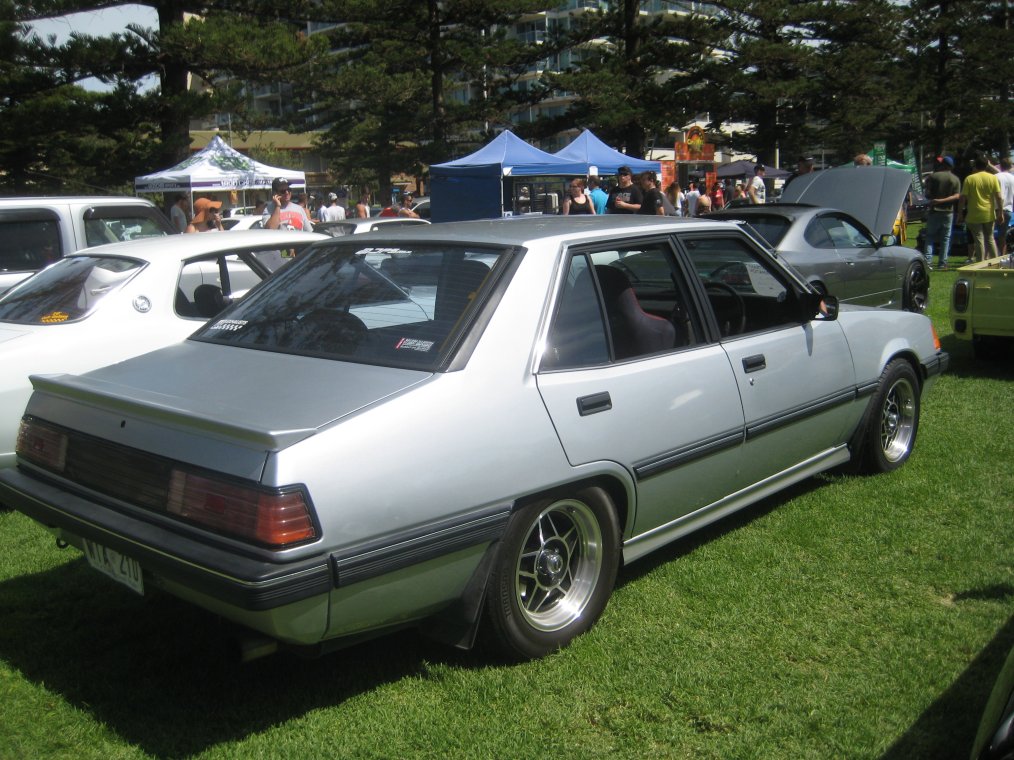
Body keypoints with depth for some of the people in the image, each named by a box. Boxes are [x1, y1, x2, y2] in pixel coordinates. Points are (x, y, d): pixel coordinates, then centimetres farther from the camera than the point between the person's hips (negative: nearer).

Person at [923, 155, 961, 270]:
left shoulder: (933, 176, -4)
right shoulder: (956, 179, 4)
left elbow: (927, 194, -6)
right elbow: (957, 196, -8)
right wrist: (943, 200, -11)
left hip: (934, 210, -2)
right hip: (948, 211, 2)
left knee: (930, 236, 5)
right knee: (945, 238, 6)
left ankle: (928, 260, -8)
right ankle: (942, 263, 3)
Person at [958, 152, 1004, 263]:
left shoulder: (969, 179, -6)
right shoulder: (993, 178, 0)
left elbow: (963, 198, -8)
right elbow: (999, 197, -4)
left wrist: (960, 215, -2)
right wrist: (1000, 213, 2)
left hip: (974, 215, -3)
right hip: (989, 215, 3)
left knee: (979, 240, 1)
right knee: (990, 238, 16)